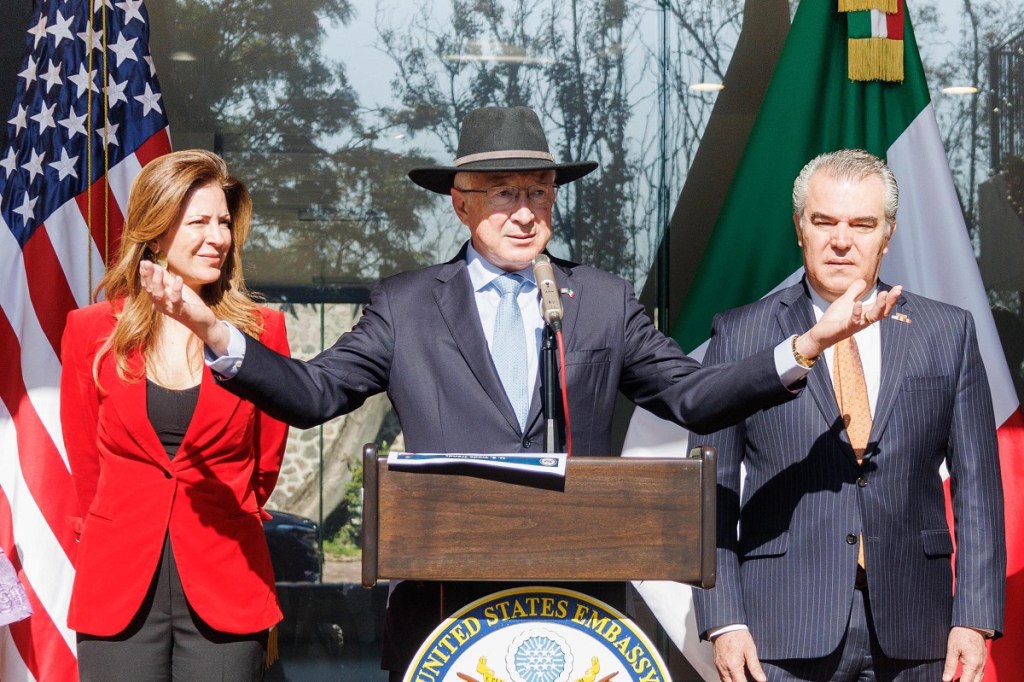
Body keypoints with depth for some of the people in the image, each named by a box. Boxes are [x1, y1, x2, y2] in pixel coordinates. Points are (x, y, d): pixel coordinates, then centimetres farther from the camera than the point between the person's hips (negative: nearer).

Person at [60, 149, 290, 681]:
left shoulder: (260, 331, 2)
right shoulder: (92, 331, 3)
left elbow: (265, 462, 11)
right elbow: (86, 461, 13)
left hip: (225, 584, 0)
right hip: (119, 589, 0)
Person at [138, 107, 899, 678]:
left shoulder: (604, 301, 9)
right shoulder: (405, 306, 6)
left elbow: (694, 397, 6)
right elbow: (313, 394, 2)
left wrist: (805, 346, -6)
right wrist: (216, 332, -13)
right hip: (445, 603, -1)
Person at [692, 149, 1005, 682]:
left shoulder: (947, 333, 9)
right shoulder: (740, 335, 4)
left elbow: (976, 485, 7)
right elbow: (711, 492, 3)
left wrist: (975, 618, -2)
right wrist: (723, 621, -6)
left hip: (910, 639, 1)